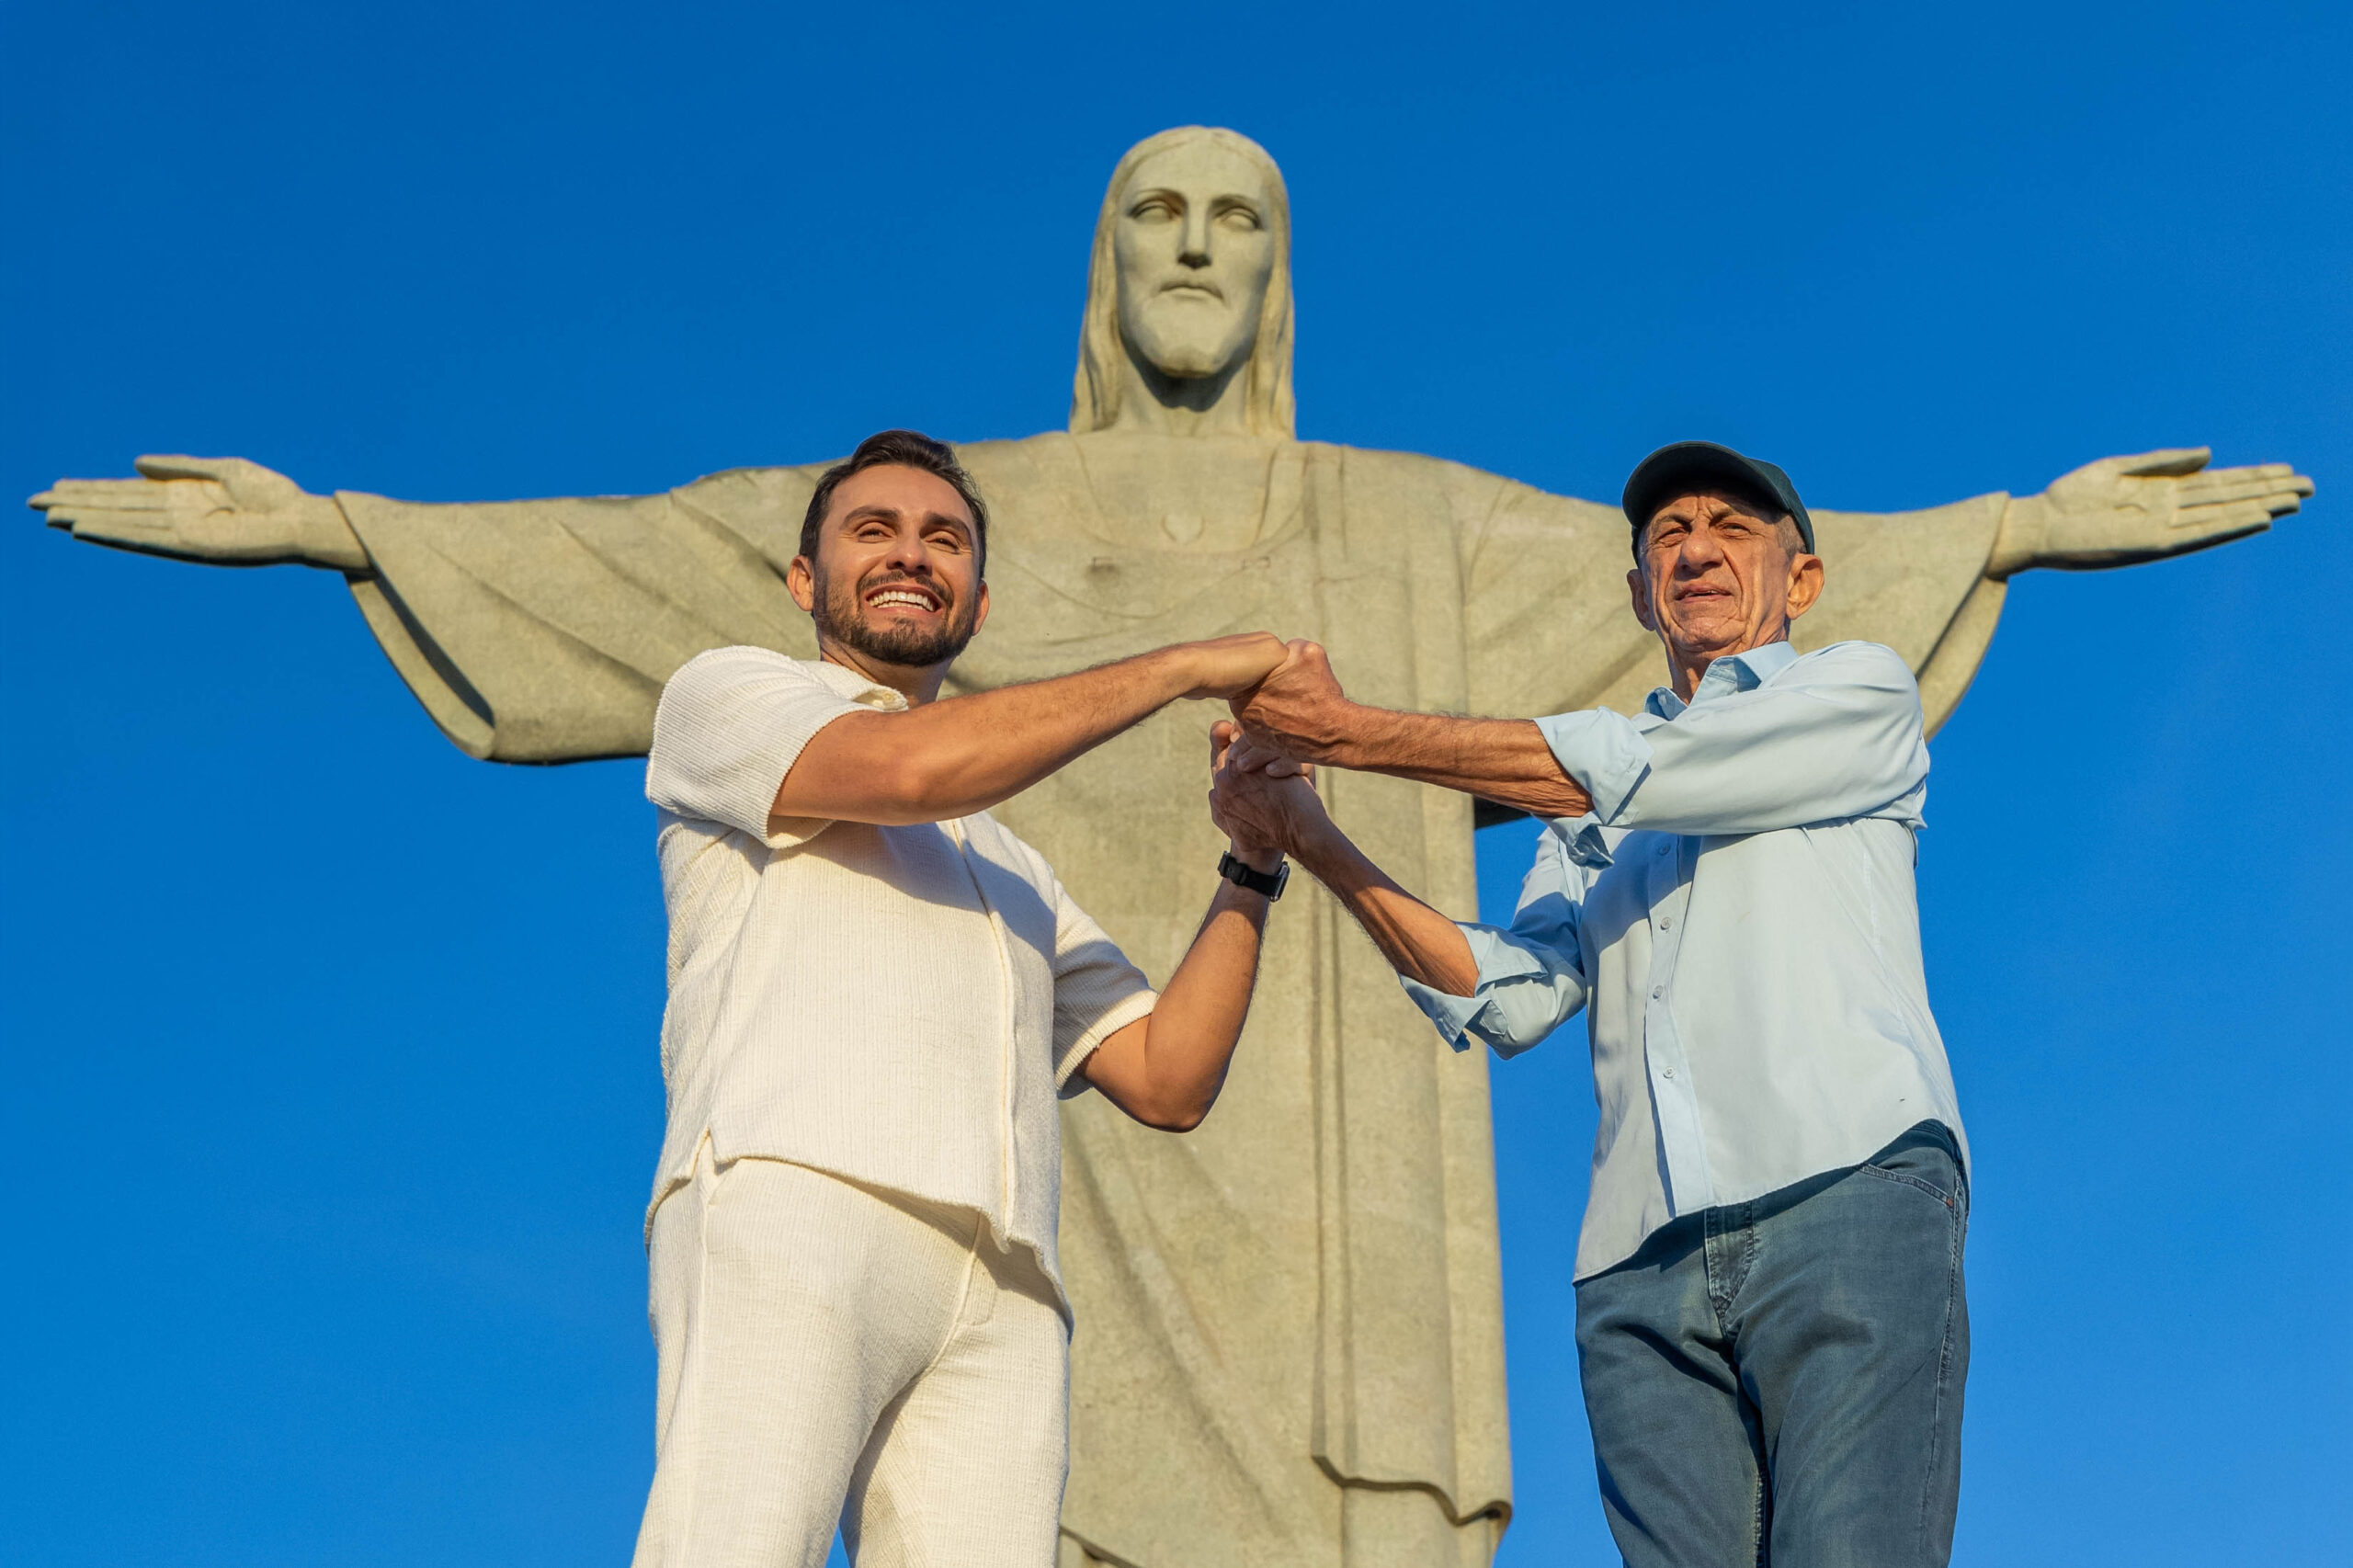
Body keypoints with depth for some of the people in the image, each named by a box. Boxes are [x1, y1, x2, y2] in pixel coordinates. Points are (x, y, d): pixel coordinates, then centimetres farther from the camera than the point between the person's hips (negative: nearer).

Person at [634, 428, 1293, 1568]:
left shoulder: (1014, 871, 38)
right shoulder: (724, 694, 22)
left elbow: (1168, 1080, 27)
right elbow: (909, 766, 0)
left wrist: (1253, 863, 17)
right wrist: (1185, 665, 8)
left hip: (1003, 1300, 5)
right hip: (791, 1204, -5)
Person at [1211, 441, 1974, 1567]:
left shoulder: (1861, 692, 16)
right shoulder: (1590, 818, 30)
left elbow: (1635, 772, 1)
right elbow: (1509, 997, 13)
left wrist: (1348, 730, 1)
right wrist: (1312, 841, 1)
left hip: (1846, 1191, -4)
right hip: (1642, 1264, 4)